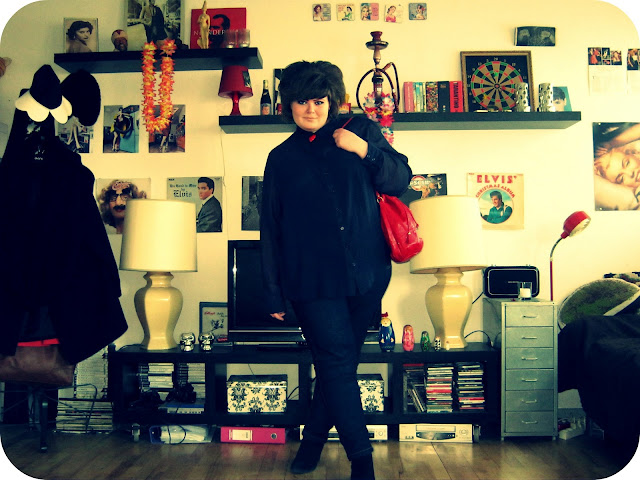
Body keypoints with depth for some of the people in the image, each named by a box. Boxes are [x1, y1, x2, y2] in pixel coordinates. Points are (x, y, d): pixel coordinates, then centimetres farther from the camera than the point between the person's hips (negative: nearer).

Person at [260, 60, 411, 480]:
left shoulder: (361, 131, 8)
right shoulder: (282, 158, 9)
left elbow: (401, 180, 8)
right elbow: (270, 229, 10)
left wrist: (366, 151, -9)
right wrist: (274, 292, 7)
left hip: (366, 274, 1)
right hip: (313, 280, -1)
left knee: (341, 362, 9)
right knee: (337, 364, -6)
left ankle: (314, 439, 30)